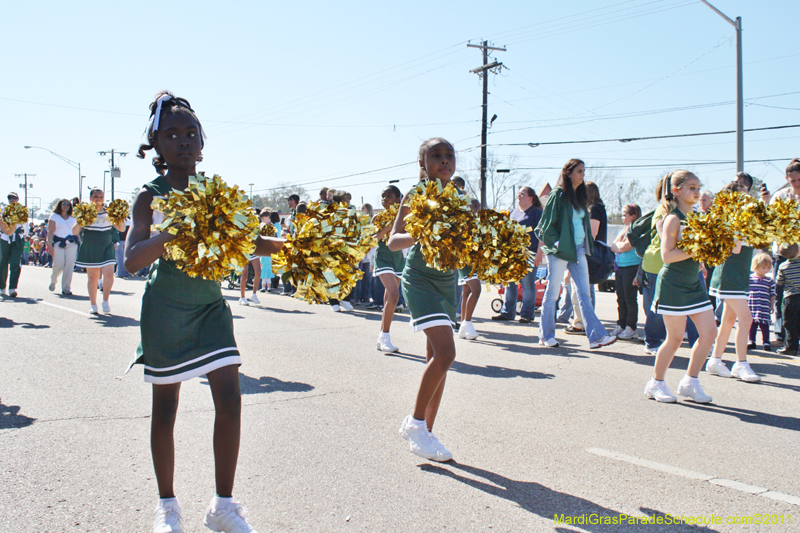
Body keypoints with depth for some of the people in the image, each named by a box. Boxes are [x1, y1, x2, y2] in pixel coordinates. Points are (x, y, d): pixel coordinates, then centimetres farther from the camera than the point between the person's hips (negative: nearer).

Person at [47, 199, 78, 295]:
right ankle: (53, 281, 23)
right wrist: (50, 245, -8)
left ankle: (66, 288, -3)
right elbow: (50, 232, 1)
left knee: (69, 265, -8)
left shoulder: (73, 218, 17)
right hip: (58, 243, -2)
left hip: (71, 243, 2)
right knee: (58, 265, -10)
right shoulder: (54, 216, 8)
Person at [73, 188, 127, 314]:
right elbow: (74, 232, -3)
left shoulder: (109, 212, 6)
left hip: (106, 248, 1)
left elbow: (121, 229, 5)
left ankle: (105, 301, 5)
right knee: (92, 277, 4)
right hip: (90, 250, -1)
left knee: (109, 274, -14)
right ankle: (93, 305, 17)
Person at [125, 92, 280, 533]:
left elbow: (247, 240, 8)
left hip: (210, 305, 3)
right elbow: (132, 260, -22)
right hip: (165, 309, -3)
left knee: (230, 398, -6)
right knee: (165, 405, 7)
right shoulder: (151, 197, -8)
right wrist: (176, 232, -38)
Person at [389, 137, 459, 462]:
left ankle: (425, 432, 17)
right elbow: (394, 241, -14)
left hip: (448, 279, 7)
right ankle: (415, 422, 1)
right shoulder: (417, 194, -8)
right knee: (445, 353, -17)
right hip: (420, 278, -6)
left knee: (436, 357, 7)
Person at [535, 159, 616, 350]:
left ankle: (596, 336, -3)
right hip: (559, 251, -7)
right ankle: (546, 336, 12)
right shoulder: (558, 195, -7)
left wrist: (586, 245, 12)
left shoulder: (580, 196, 15)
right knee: (552, 293, 2)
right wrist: (555, 243, -13)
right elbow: (547, 223, -10)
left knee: (584, 294, 1)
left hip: (578, 250, 7)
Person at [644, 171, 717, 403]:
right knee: (675, 338, -2)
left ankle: (690, 382, 15)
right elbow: (667, 255, -21)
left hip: (694, 283, 8)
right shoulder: (673, 220, -13)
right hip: (673, 285, -8)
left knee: (709, 331, 3)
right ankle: (656, 383, 15)